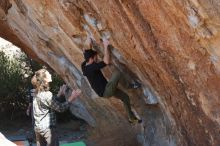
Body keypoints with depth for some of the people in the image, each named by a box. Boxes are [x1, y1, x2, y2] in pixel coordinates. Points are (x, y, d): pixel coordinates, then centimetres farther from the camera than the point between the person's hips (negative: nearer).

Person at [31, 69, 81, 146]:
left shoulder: (37, 93, 7)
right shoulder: (47, 94, -20)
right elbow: (60, 108, -18)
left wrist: (59, 94, 19)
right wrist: (72, 98, -15)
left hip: (38, 127, 9)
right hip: (47, 128, -9)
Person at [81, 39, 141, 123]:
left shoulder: (85, 65, -1)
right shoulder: (91, 68, -29)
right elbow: (107, 62, -36)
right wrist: (106, 46, -29)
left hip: (106, 89, 10)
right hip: (105, 92, -10)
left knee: (125, 97, 20)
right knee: (117, 73, -25)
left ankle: (132, 118, 37)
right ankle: (129, 86, 2)